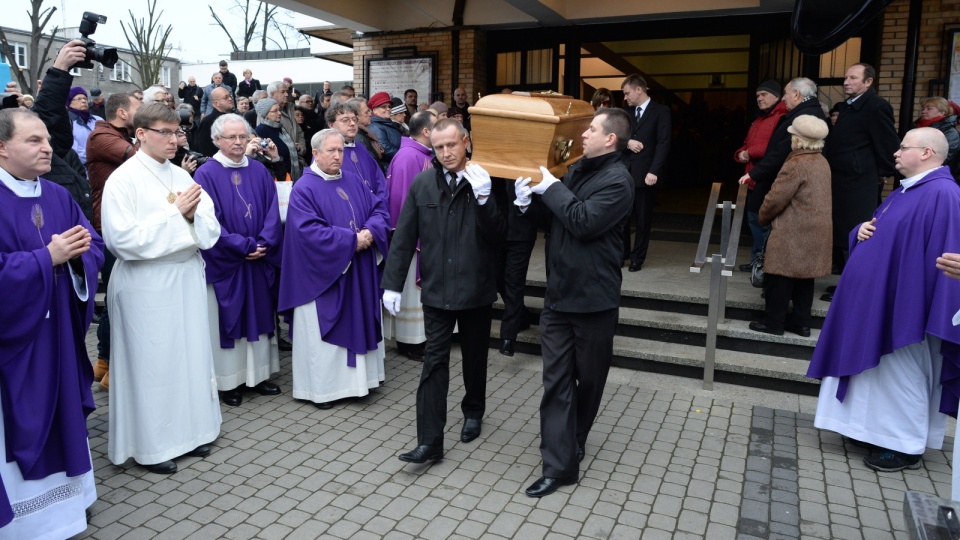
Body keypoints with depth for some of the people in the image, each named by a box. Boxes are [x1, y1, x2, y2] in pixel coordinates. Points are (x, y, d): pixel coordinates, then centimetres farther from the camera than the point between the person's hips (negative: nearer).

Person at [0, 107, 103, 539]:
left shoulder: (58, 197, 7)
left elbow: (95, 247, 7)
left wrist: (79, 253, -14)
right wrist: (47, 257, -21)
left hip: (58, 334, 7)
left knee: (60, 417, 16)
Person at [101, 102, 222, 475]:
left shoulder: (182, 175, 9)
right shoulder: (124, 179, -9)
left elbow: (210, 227, 7)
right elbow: (123, 238, -19)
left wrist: (193, 214, -14)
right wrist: (175, 213, -18)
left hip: (187, 279, 6)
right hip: (146, 286, -6)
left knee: (191, 354, 12)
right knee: (151, 361, 4)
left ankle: (188, 430, 29)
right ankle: (149, 444, 19)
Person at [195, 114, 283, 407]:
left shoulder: (260, 171, 7)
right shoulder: (206, 174, -7)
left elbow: (272, 212, 2)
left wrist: (263, 244, -13)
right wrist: (243, 246, -17)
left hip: (260, 261, 4)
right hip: (224, 262, -4)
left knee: (258, 316, 11)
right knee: (228, 319, 5)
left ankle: (259, 375, 23)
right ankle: (230, 381, 15)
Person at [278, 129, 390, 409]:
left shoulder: (353, 181, 9)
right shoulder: (304, 189, -10)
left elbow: (379, 209, 7)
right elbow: (309, 231, -21)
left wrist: (370, 232, -15)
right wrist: (351, 240, -21)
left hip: (359, 274, 6)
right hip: (323, 276, -6)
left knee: (359, 324, 13)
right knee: (324, 332, 3)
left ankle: (358, 378, 26)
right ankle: (321, 387, 15)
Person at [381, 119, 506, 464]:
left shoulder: (484, 182, -5)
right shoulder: (422, 184, -2)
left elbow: (497, 235, -12)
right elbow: (404, 237, 0)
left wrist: (483, 199, -26)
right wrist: (393, 284, -2)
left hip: (476, 288, 0)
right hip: (437, 289, 0)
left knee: (475, 356, 16)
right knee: (434, 361, -1)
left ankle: (473, 411, 41)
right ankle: (430, 441, 2)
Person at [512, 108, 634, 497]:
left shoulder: (617, 181, -12)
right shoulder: (578, 169, 12)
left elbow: (584, 222, -25)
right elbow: (554, 220, 14)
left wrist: (552, 188, -15)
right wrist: (529, 202, -4)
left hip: (593, 297, -6)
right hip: (559, 292, 6)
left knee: (588, 379, 12)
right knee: (556, 381, 2)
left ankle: (572, 446, 34)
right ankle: (559, 465, 7)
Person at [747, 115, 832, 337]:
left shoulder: (796, 164, -17)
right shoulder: (822, 162, 11)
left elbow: (776, 198, -18)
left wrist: (763, 217, 2)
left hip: (793, 234, -9)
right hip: (813, 232, 9)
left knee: (780, 277, 0)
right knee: (803, 277, 14)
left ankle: (774, 323, 7)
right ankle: (801, 322, 20)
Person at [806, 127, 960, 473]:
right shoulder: (907, 191, 14)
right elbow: (882, 232, 23)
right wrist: (862, 231, 1)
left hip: (904, 306, -10)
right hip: (881, 300, 10)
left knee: (901, 375, 0)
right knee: (884, 372, 17)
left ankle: (906, 447, 13)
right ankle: (881, 430, 29)